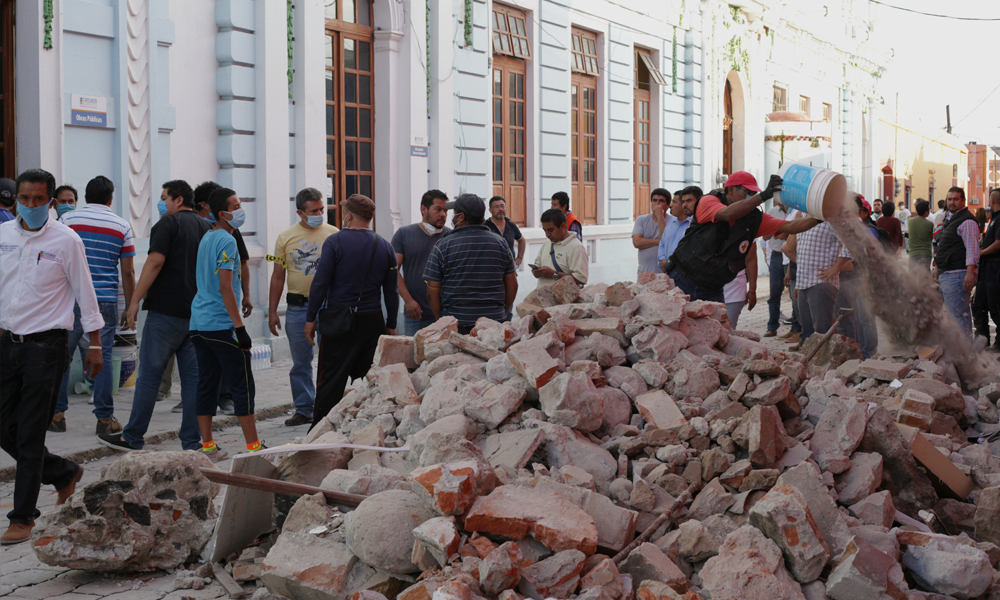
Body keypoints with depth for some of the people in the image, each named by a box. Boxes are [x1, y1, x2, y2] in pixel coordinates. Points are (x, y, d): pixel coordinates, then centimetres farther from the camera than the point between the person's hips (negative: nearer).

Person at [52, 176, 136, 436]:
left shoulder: (67, 220, 2)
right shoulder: (122, 226, 4)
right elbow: (128, 272, 3)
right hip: (106, 301, 0)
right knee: (103, 358, 4)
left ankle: (57, 414, 10)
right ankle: (105, 418, 5)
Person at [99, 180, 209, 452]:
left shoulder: (168, 223, -5)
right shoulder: (206, 227, 15)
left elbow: (155, 262, -15)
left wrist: (135, 301, -13)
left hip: (166, 309, -6)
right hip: (198, 313, 6)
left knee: (149, 374, 1)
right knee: (192, 376, 5)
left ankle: (132, 438, 7)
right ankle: (192, 441, 4)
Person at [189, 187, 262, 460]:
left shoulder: (206, 238, 16)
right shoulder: (226, 241, -11)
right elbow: (225, 288, -18)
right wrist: (241, 328, -17)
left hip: (198, 324, 9)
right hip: (221, 325, -9)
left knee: (207, 385, 9)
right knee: (242, 386, -3)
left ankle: (207, 447, 11)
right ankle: (253, 447, -2)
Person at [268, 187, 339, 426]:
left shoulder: (334, 234, 2)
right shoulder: (285, 238, 5)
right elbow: (278, 277, 9)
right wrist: (272, 312, 6)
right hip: (297, 308, 2)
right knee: (300, 362, 7)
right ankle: (304, 409, 17)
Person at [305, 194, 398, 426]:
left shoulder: (335, 241, -6)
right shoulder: (385, 246, 7)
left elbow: (320, 283, -9)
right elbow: (391, 292, 10)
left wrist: (311, 318, -3)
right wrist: (391, 325, 17)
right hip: (374, 320, 4)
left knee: (330, 381, -1)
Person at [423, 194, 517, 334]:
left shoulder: (443, 246, -3)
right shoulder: (500, 243, 6)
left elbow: (432, 292, -3)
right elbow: (512, 285, 9)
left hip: (457, 325, -3)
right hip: (495, 322, 3)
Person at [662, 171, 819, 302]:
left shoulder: (754, 218, 3)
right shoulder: (708, 201, -11)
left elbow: (790, 227, -1)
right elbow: (727, 213, -33)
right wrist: (763, 196, -38)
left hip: (712, 290, 4)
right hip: (681, 280, -4)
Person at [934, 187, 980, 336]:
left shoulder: (967, 221, -12)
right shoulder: (950, 219, 20)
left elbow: (972, 248, -20)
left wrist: (970, 273, -27)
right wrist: (937, 267, 29)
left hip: (957, 274, -11)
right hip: (946, 274, 11)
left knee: (958, 314, -13)